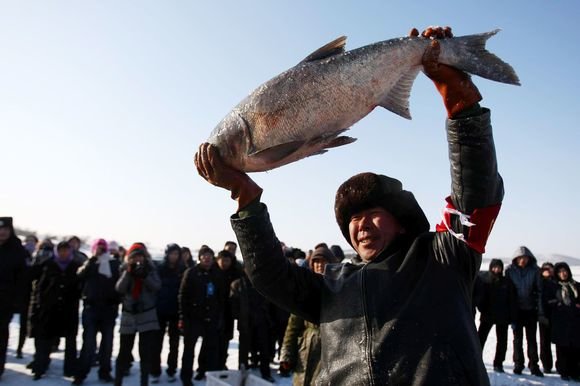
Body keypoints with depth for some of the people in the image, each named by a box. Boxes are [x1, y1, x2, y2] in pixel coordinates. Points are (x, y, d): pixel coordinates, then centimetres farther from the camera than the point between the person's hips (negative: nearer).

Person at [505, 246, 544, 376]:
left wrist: (540, 311, -4)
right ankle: (518, 364, 17)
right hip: (516, 309, 0)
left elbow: (539, 291, -2)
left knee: (532, 338, 8)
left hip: (531, 309, 0)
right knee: (518, 338, 8)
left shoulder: (534, 270, -6)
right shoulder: (510, 270, -7)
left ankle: (534, 365, 17)